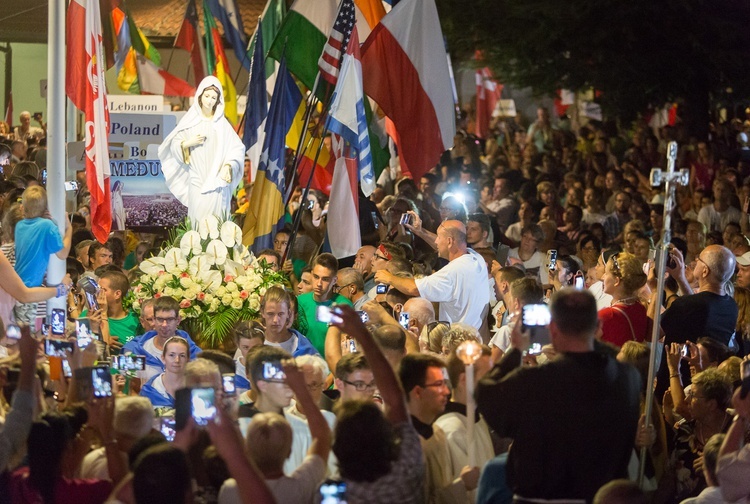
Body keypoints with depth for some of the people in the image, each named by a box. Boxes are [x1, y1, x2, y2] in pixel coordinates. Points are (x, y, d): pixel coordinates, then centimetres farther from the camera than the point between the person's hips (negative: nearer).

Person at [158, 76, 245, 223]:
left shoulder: (222, 123, 4)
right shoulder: (190, 121, 6)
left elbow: (237, 149, 1)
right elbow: (173, 146, 8)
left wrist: (228, 166, -14)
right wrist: (188, 143, -9)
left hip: (217, 182, -1)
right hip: (196, 182, 1)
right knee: (198, 217, -6)